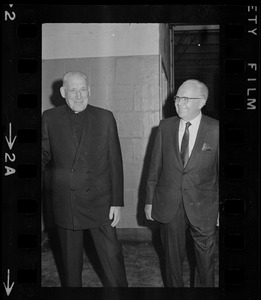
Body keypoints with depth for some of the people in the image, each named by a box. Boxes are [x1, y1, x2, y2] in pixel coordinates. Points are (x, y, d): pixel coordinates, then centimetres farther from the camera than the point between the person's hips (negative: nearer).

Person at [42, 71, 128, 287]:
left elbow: (115, 162, -2)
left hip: (100, 202, -1)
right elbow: (45, 152, 9)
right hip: (65, 203, 1)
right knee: (70, 259, 16)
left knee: (112, 255, 5)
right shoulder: (50, 118, 0)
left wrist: (117, 202, -4)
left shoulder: (105, 118, -2)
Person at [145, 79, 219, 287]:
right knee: (173, 254, 16)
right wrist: (149, 200, 5)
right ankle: (174, 286, 38)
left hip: (202, 206, -2)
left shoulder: (215, 130, -7)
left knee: (205, 255, 13)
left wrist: (221, 207, -2)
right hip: (168, 204, 2)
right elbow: (155, 166, 4)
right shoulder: (165, 126, 0)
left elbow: (221, 170, -3)